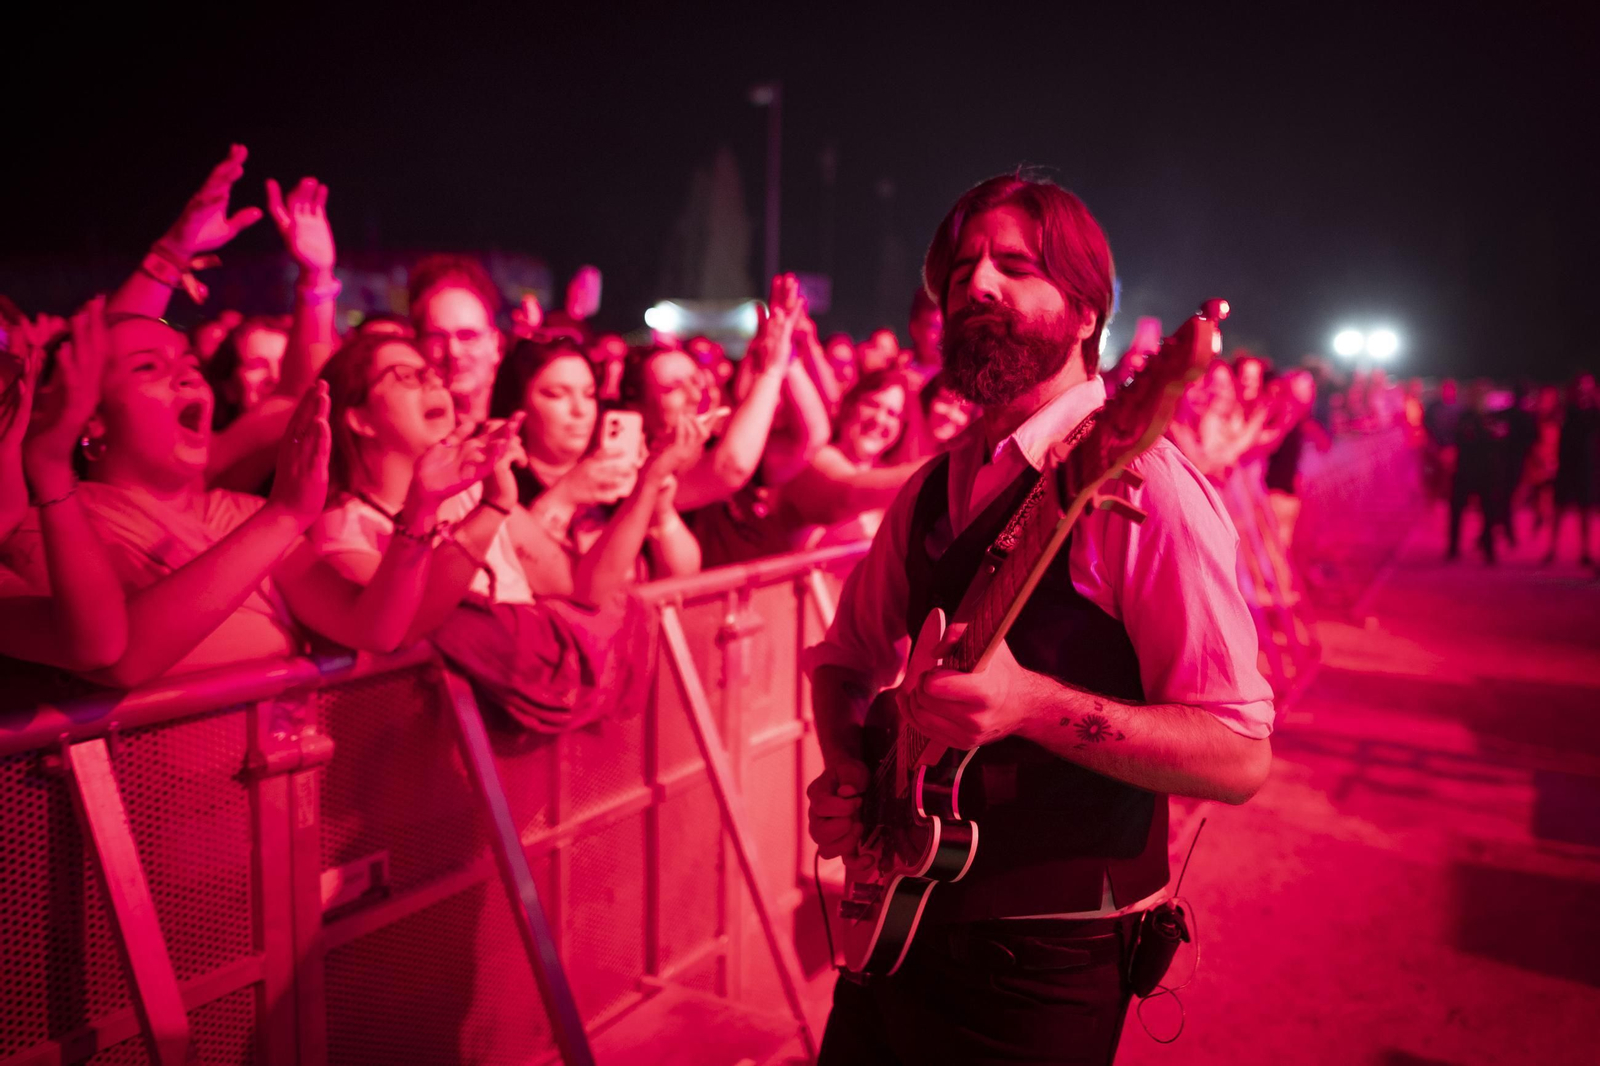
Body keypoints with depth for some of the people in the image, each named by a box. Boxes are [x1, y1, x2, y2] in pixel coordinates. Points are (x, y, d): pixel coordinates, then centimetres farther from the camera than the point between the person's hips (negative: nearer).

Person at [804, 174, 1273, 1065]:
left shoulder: (1134, 485, -16)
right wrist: (844, 772, -2)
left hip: (1044, 962, -6)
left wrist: (1031, 705, -32)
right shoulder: (935, 490, 5)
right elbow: (845, 658, 17)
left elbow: (1239, 756, -20)